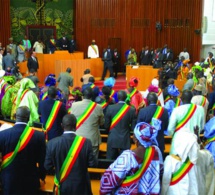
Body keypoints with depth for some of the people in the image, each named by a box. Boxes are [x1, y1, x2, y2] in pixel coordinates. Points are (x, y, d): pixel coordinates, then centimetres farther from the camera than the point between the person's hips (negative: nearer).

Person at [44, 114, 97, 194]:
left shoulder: (52, 143, -16)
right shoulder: (85, 142, -18)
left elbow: (47, 166, -8)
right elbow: (92, 163, -11)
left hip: (62, 185, 1)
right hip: (80, 185, -1)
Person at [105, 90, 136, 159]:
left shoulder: (110, 108, -8)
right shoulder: (132, 110, -7)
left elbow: (106, 125, -3)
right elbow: (133, 127, -4)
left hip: (112, 139, 0)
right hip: (125, 140, 0)